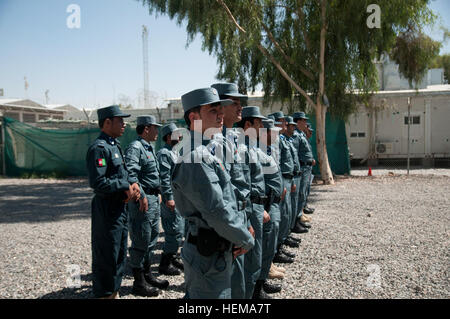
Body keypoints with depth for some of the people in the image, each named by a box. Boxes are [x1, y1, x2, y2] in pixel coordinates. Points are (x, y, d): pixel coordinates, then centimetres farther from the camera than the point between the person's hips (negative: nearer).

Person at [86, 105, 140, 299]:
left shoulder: (115, 145, 14)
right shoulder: (99, 148, -17)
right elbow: (97, 183, -25)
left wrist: (133, 185, -1)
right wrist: (126, 187, -17)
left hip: (120, 209, 10)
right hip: (107, 211, -10)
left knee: (120, 256, 19)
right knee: (106, 258, 1)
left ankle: (114, 292, 33)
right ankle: (104, 294, 15)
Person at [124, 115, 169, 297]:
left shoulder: (149, 148, 18)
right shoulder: (135, 148, -14)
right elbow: (130, 173, -25)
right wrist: (141, 196, -26)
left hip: (153, 199, 10)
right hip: (142, 199, -10)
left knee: (152, 240, 17)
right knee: (141, 242, -2)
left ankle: (147, 275, 29)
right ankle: (139, 283, 8)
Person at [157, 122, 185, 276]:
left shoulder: (173, 153, 19)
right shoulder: (163, 153, -12)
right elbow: (163, 178, -20)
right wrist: (169, 198, -23)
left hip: (178, 197, 10)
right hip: (171, 199, -10)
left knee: (178, 230, 15)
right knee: (175, 231, -7)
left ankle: (173, 258, 26)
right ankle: (165, 264, 2)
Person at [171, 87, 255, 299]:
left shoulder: (207, 152, 12)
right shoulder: (195, 158, -22)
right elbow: (217, 212, -25)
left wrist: (242, 228, 7)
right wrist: (246, 239, -12)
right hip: (210, 256, -10)